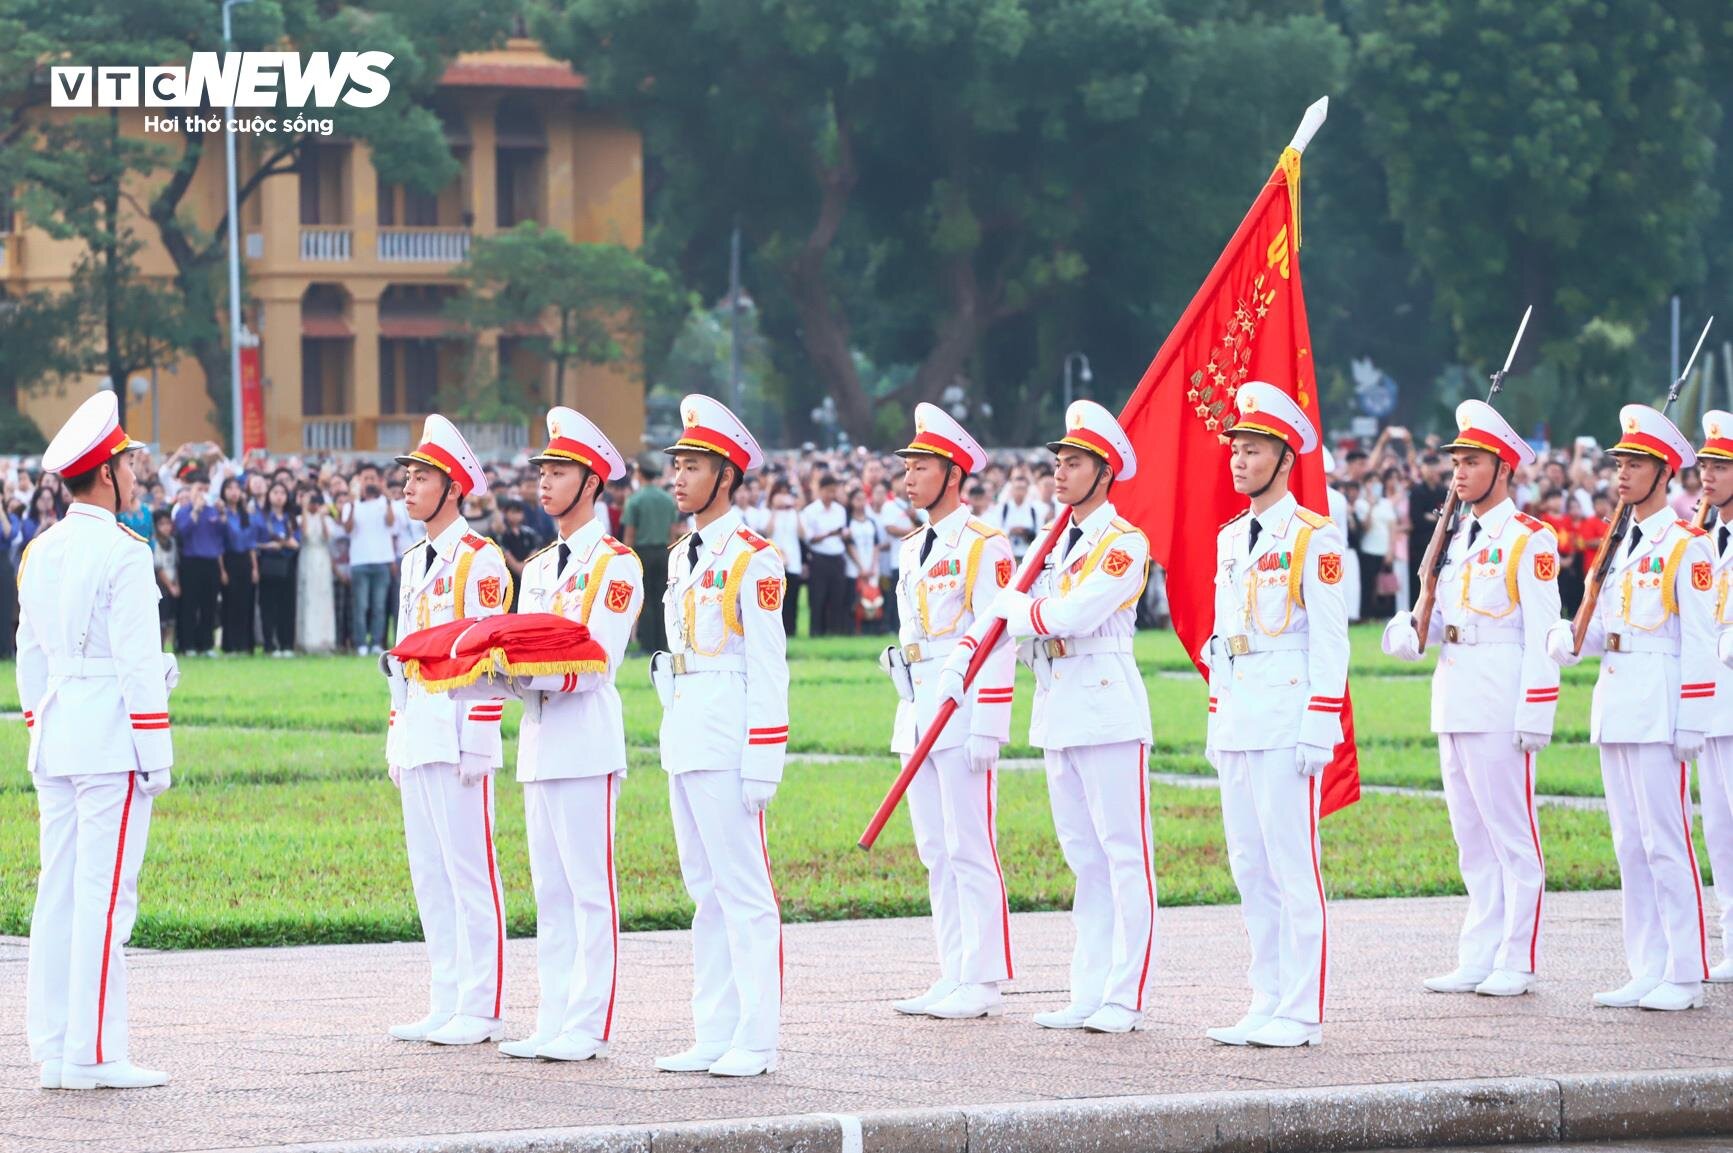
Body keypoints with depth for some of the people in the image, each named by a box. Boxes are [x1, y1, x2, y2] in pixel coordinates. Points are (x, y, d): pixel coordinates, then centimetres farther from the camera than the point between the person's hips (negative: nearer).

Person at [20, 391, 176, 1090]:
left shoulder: (39, 552, 12)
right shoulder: (123, 553, -12)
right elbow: (139, 661, -14)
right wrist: (155, 755, -11)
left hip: (55, 742, 8)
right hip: (112, 740, -8)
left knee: (58, 893, 8)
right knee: (106, 895, -7)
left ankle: (52, 1050, 10)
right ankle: (94, 1053, -7)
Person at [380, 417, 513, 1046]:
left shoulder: (479, 559, -8)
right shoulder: (414, 562, 18)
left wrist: (478, 741, -18)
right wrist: (396, 738, 19)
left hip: (457, 733, -9)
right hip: (416, 734, 9)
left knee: (470, 869, -5)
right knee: (429, 874, 9)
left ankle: (480, 1011, -3)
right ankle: (446, 1005, 14)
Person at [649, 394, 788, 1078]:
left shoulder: (752, 558, -9)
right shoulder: (683, 556, 16)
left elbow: (767, 668, -12)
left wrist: (762, 764, -16)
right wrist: (673, 733, 19)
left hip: (728, 739, -9)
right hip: (683, 738, 9)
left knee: (743, 887, -5)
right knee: (707, 889, 11)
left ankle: (755, 1041, -3)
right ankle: (714, 1035, 14)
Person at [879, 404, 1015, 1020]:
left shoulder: (983, 544, -8)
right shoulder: (913, 547, 17)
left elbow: (999, 639, -14)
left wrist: (984, 726, -19)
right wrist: (908, 712, 19)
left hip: (963, 709, -9)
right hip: (918, 710, 9)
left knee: (971, 848, -7)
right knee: (936, 851, 9)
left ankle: (984, 983, -5)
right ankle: (954, 978, 14)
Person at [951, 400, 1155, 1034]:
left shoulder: (1125, 543, -10)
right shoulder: (1052, 543, 15)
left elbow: (1076, 613, -21)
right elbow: (1006, 604, 13)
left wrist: (1017, 610, -5)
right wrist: (958, 665, 0)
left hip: (1109, 712, -8)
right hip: (1058, 713, 8)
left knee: (1124, 853, -5)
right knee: (1084, 857, 11)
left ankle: (1126, 998, -5)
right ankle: (1089, 993, 14)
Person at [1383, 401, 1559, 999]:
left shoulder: (1529, 540, -7)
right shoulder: (1457, 538, 16)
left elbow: (1542, 633, -12)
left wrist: (1535, 712, -17)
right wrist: (1409, 629, -4)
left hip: (1500, 700, -8)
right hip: (1454, 698, 8)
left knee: (1512, 832, -3)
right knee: (1471, 835, 11)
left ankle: (1517, 963, 1)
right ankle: (1479, 958, 16)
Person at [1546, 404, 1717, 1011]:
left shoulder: (1686, 546, -7)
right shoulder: (1621, 545, 16)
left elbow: (1698, 640, -11)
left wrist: (1691, 722, -15)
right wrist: (1569, 637, -3)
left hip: (1659, 705, -8)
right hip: (1615, 705, 8)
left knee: (1666, 841, -7)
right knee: (1631, 844, 8)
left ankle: (1684, 975, -3)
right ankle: (1648, 971, 13)